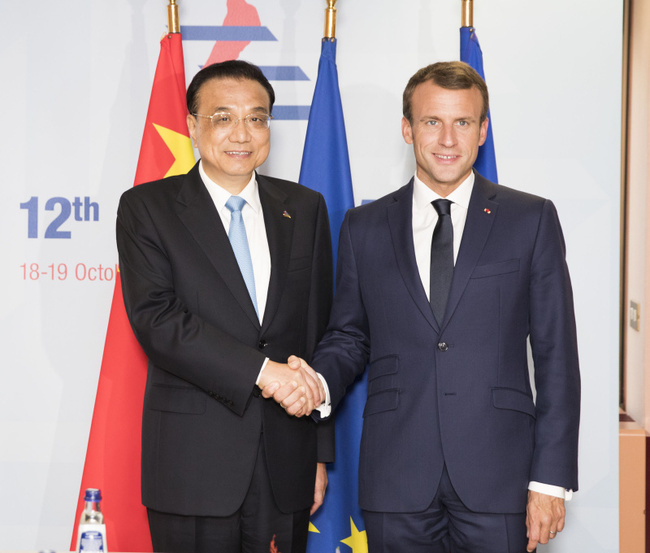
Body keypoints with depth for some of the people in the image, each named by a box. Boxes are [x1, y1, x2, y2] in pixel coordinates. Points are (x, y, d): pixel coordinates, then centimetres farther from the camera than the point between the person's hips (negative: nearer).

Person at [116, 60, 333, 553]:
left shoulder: (305, 208, 11)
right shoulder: (146, 208, 1)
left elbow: (321, 332, 11)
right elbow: (155, 318, -13)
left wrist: (321, 452, 8)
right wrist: (260, 370, -21)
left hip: (287, 462, 3)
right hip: (192, 463, -3)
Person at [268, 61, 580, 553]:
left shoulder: (532, 220, 4)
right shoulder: (365, 227, 10)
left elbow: (556, 357, 2)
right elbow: (348, 338, 14)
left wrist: (550, 479, -4)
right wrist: (317, 383, -9)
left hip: (496, 478, -1)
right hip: (396, 481, 2)